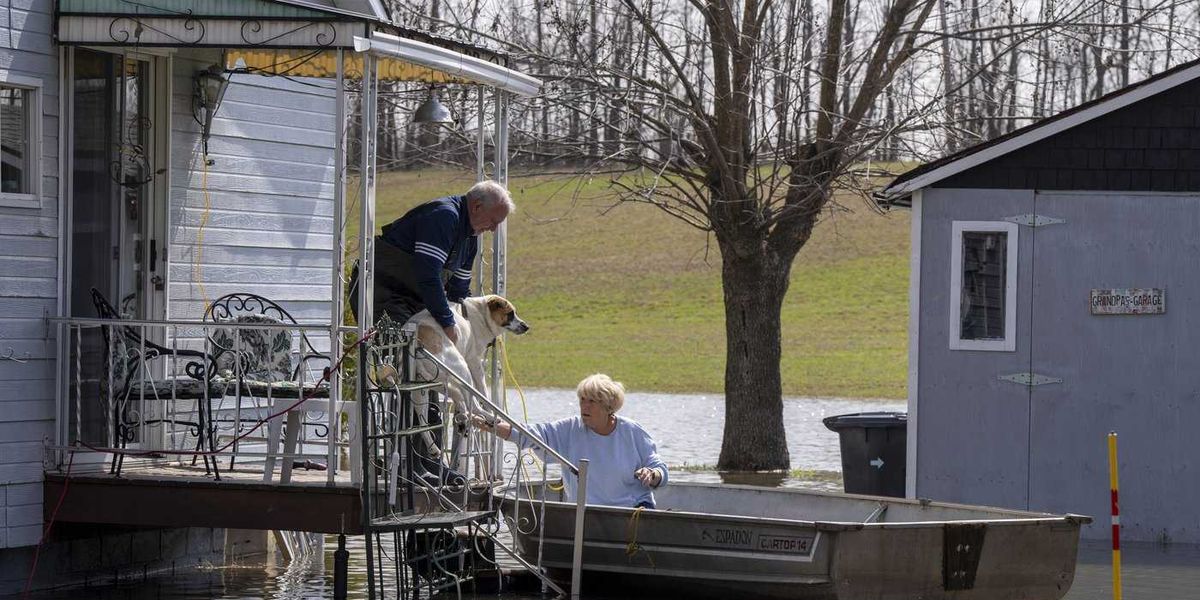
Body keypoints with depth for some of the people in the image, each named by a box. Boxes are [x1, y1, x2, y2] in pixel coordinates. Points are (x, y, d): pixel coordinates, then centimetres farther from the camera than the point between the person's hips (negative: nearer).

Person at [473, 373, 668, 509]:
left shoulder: (632, 432, 2)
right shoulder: (570, 430, 4)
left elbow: (660, 471, 6)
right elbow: (528, 434, -6)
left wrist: (651, 475, -19)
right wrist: (492, 426, -20)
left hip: (634, 508, -1)